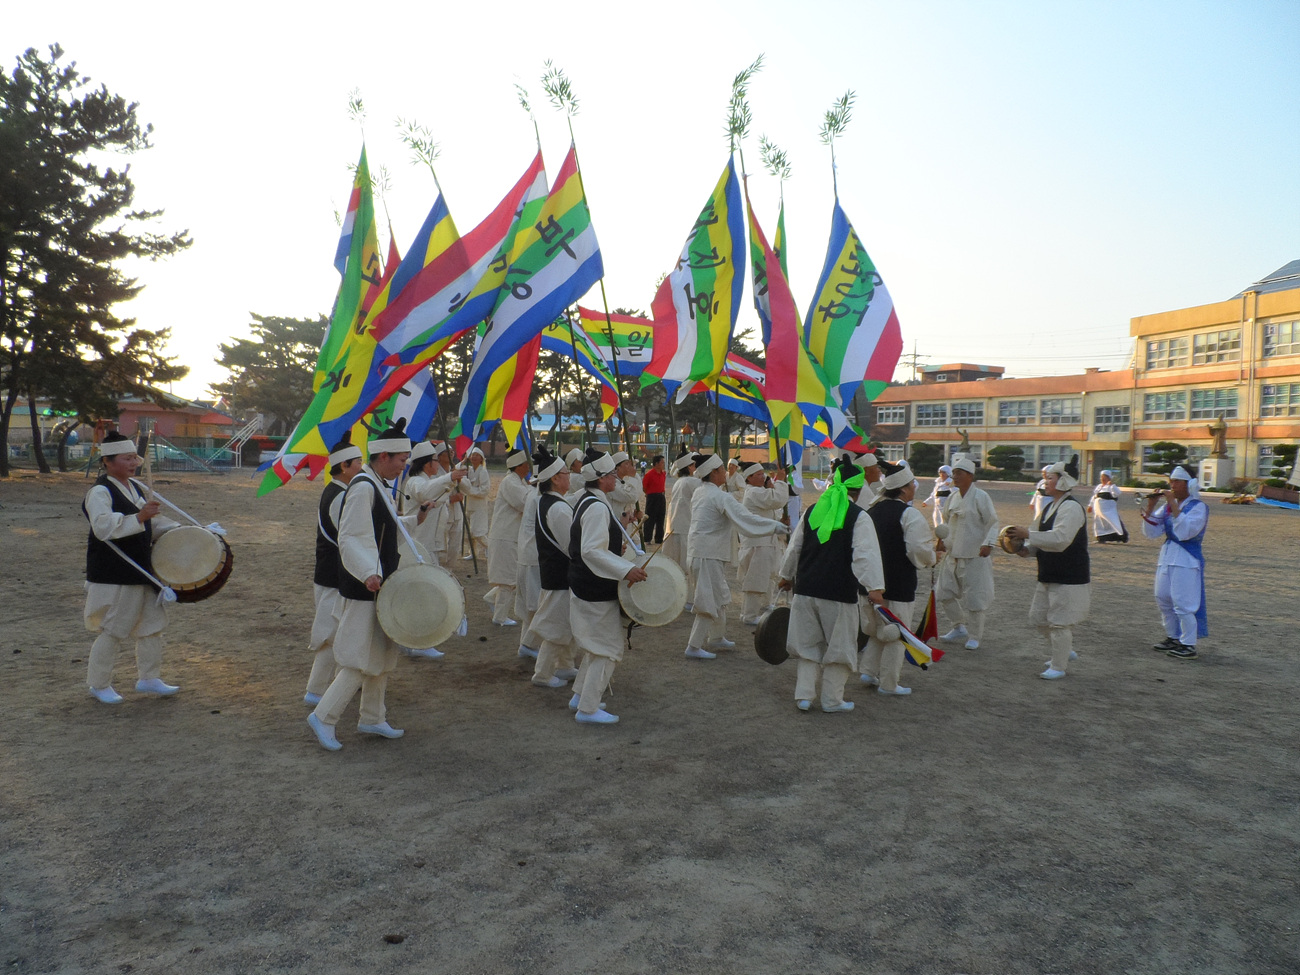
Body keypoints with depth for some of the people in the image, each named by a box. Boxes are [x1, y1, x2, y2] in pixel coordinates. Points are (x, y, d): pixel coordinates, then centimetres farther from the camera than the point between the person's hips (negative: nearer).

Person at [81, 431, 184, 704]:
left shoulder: (137, 487, 12)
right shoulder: (99, 492, -14)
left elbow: (151, 522, 24)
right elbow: (103, 527, -29)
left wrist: (178, 531, 11)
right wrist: (139, 517, -37)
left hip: (141, 569, 8)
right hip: (113, 576, -8)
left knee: (153, 624, 11)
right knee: (113, 631, 1)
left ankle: (149, 678, 23)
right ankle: (99, 684, 18)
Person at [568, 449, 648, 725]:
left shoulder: (587, 500, 9)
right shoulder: (597, 507, -23)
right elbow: (591, 552, -30)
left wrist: (613, 548, 23)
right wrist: (626, 570, -33)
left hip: (584, 586, 11)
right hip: (597, 592, -11)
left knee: (596, 646, 23)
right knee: (608, 650, -1)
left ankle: (580, 696, 33)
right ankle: (588, 709, 6)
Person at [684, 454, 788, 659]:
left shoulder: (699, 492, 8)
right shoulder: (720, 497, -18)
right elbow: (746, 519, -23)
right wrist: (775, 526, -20)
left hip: (698, 548, 9)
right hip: (708, 555, -9)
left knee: (719, 596, 21)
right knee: (710, 601, -3)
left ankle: (717, 638, 33)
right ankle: (694, 646, 0)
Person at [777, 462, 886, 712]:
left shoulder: (812, 511, 8)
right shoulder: (859, 517, -7)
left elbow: (794, 548, 16)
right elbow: (865, 555, -18)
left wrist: (787, 576, 29)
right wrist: (874, 587, -20)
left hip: (806, 589, 5)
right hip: (839, 593, -5)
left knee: (808, 645, 15)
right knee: (838, 648, 8)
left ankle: (803, 695, 14)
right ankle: (832, 700, 14)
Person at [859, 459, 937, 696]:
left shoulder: (872, 510, 7)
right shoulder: (910, 515, -15)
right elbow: (921, 551, -19)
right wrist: (931, 558, 1)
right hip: (898, 585, -7)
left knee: (876, 630, 22)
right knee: (895, 635, 4)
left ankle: (868, 671, 21)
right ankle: (888, 684, 11)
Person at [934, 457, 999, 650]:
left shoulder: (980, 497, -10)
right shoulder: (953, 498, 10)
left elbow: (992, 523, -11)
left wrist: (988, 543, -24)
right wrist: (944, 540, 9)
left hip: (975, 556, -7)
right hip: (953, 555, 7)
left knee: (974, 598, -1)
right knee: (943, 592, 10)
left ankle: (974, 636, 14)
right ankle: (959, 627, 28)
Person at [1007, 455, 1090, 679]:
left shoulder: (1071, 507, -18)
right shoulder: (1050, 507, 12)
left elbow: (1060, 539, -29)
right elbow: (1044, 539, 18)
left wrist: (1028, 535, -28)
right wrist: (1027, 549, -1)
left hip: (1069, 578, -10)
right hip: (1049, 575, 10)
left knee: (1059, 622, -2)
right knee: (1039, 616, 16)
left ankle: (1059, 667, 12)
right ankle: (1065, 651, 35)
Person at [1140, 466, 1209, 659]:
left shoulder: (1198, 507, -8)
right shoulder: (1167, 506, 11)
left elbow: (1185, 531, -23)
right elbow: (1151, 532, 7)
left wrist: (1174, 505, -22)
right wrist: (1150, 506, -3)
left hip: (1186, 560, -7)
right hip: (1166, 557, 7)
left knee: (1183, 603, -8)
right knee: (1163, 599, 13)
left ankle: (1189, 645, 0)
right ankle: (1173, 638, 27)